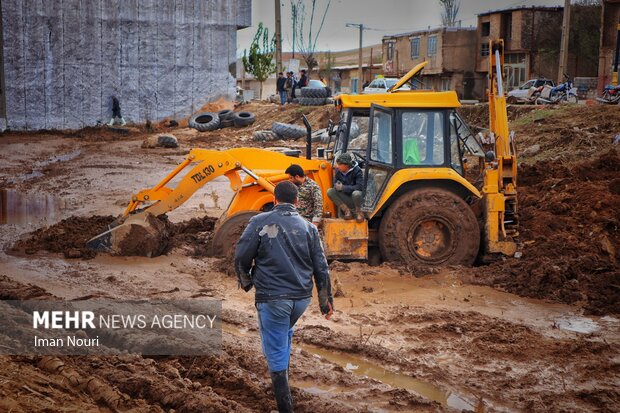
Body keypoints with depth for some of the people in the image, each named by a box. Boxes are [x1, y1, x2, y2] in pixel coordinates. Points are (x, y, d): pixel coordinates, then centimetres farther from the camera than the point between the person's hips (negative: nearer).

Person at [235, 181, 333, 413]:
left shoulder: (260, 222, -5)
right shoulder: (308, 227, 6)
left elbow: (241, 257, -6)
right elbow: (321, 267, 7)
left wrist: (246, 282, 13)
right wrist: (326, 299, 14)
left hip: (272, 297, -4)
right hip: (301, 297, 5)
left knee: (276, 352, 1)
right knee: (285, 335, 31)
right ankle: (282, 382, 40)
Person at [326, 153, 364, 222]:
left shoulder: (357, 170, -17)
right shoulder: (338, 171, -3)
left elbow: (359, 187, -26)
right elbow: (335, 183, 6)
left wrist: (343, 187, -28)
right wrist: (337, 186, -21)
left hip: (355, 198, -5)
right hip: (346, 199, 5)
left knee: (356, 193, -39)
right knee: (330, 191, -16)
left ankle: (358, 212, -8)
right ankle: (346, 210, -11)